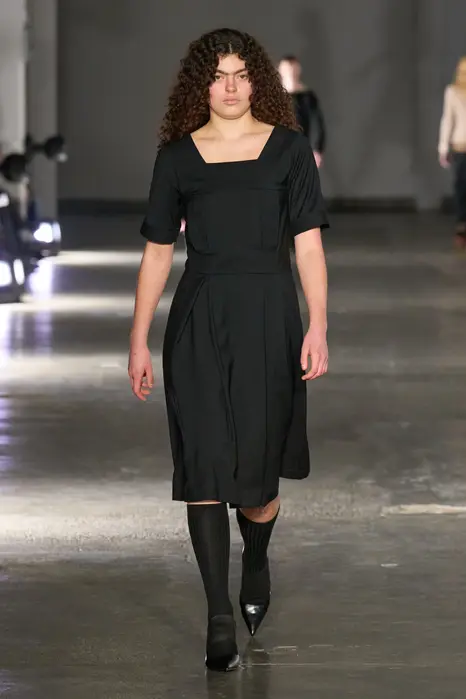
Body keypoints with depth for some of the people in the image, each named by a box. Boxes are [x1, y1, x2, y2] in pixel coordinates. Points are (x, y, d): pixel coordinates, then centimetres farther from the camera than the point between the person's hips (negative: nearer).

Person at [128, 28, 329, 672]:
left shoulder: (288, 149, 3)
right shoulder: (177, 156, 6)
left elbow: (308, 243, 0)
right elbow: (158, 252, 9)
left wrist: (319, 327, -9)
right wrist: (139, 341, 7)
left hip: (268, 318, -1)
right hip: (198, 322, 1)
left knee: (257, 473, 3)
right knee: (205, 468, -5)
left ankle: (256, 562, 37)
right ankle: (220, 622, 1)